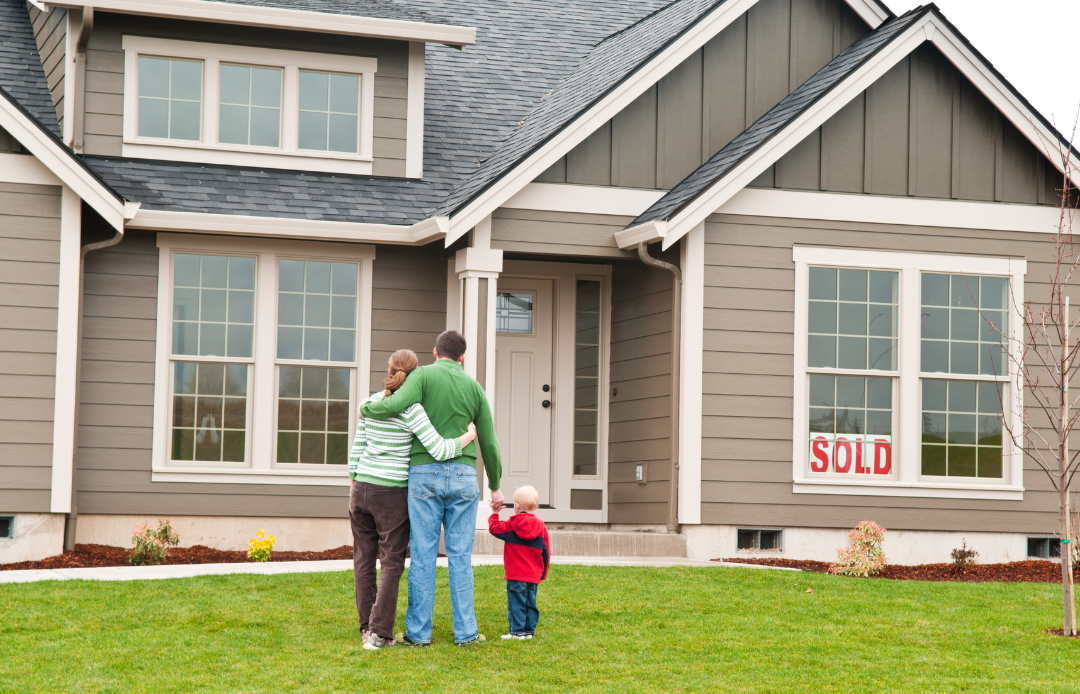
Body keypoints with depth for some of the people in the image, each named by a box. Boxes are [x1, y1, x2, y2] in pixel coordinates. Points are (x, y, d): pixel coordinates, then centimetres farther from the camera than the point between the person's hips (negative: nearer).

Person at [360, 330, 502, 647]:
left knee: (423, 555, 1)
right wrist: (495, 486, 23)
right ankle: (465, 631, 7)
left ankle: (418, 632, 3)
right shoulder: (473, 387, 9)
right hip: (463, 477, 2)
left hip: (425, 474, -2)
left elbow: (397, 404, -20)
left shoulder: (423, 375, -1)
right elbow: (489, 443, 13)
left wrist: (367, 409, 0)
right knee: (460, 556, 6)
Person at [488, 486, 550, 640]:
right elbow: (546, 551, 8)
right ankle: (529, 630, 12)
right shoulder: (540, 526, 4)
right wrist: (543, 572, 17)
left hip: (516, 575, -4)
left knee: (516, 603, -3)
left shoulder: (511, 525, -7)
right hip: (534, 576, 4)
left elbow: (494, 528, 7)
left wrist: (494, 513, 22)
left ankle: (517, 631, -6)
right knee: (530, 602, 11)